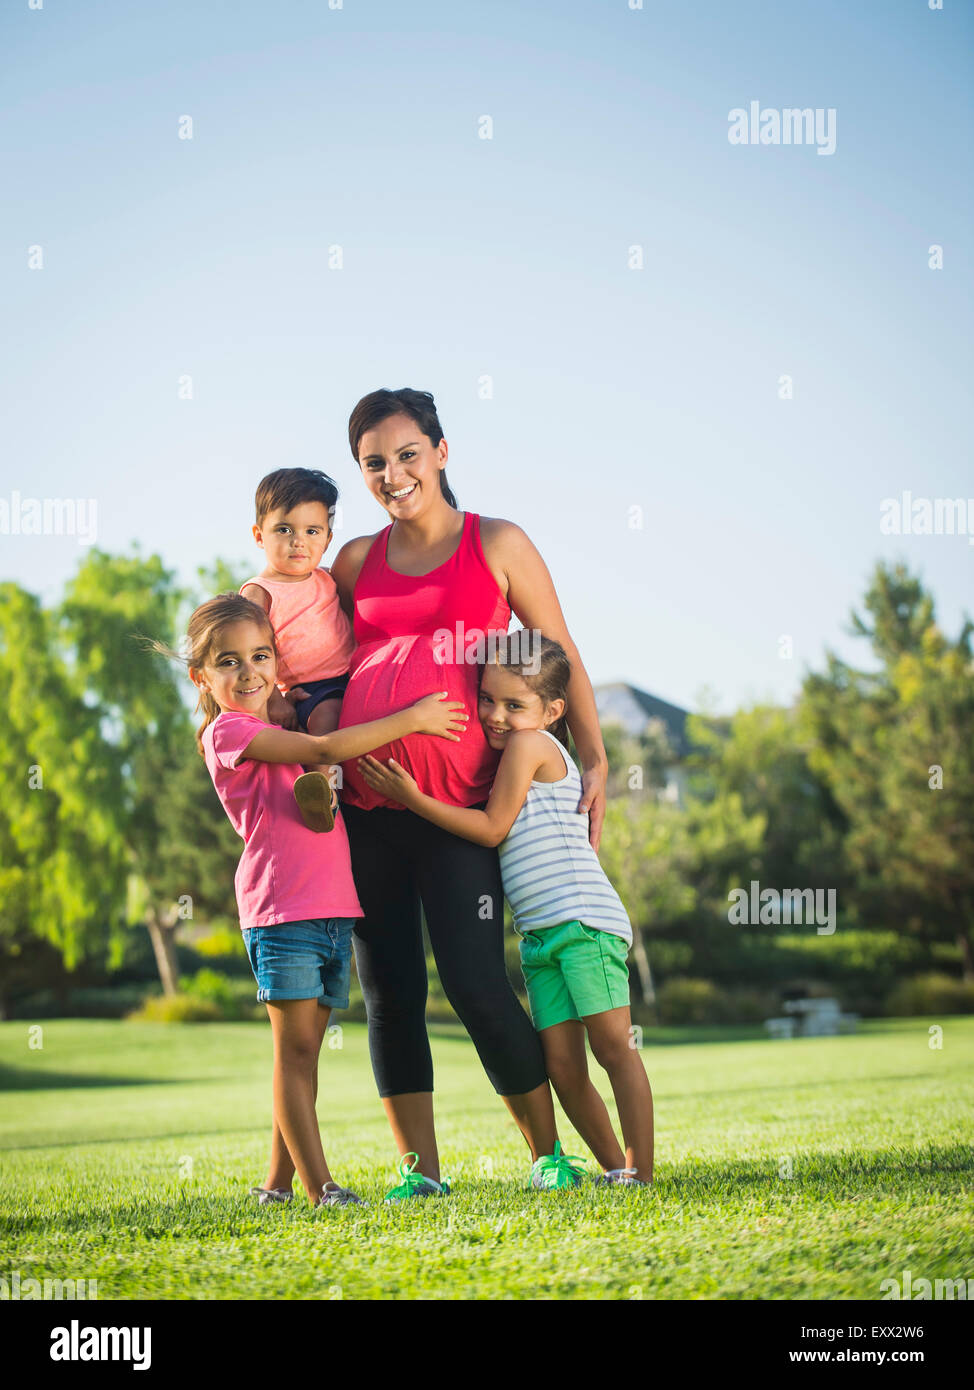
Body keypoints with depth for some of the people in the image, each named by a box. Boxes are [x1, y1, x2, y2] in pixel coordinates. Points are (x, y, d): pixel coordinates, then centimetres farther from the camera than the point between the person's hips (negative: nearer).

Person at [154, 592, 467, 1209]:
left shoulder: (281, 733, 22)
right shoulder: (228, 732, -5)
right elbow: (325, 749, -13)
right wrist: (410, 719, -9)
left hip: (335, 912, 8)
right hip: (282, 911, -8)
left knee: (305, 1050, 8)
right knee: (295, 1047, -7)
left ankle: (279, 1183, 14)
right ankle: (319, 1186, -7)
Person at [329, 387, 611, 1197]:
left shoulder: (498, 545, 4)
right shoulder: (355, 563, 12)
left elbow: (561, 656, 6)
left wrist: (594, 762, 0)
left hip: (458, 802, -4)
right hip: (364, 803, 4)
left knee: (475, 984, -8)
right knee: (389, 991, 4)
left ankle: (549, 1152, 8)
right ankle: (420, 1168, 13)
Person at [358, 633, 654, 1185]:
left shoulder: (530, 745, -5)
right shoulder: (525, 761, 22)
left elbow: (493, 828, -7)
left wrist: (413, 798, -7)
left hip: (585, 922, -9)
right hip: (541, 934, 9)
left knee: (613, 1046, -9)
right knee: (563, 1067, 3)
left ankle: (642, 1173, -8)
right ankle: (616, 1169, 10)